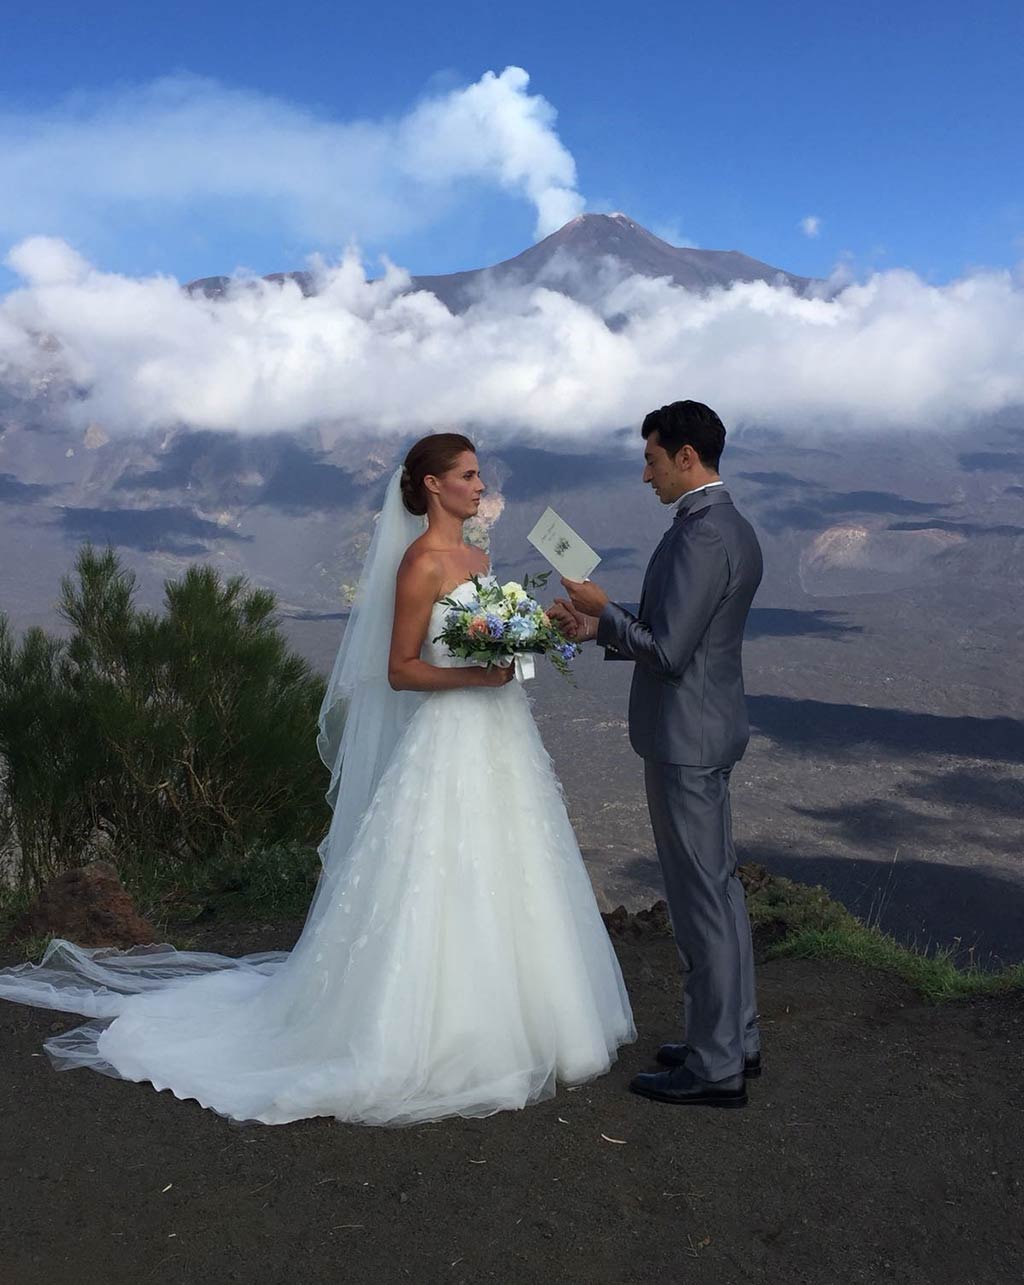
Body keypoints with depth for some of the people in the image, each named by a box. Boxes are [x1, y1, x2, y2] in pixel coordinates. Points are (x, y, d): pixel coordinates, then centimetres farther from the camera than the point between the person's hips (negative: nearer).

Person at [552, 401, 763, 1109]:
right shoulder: (735, 529, 12)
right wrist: (601, 628, 9)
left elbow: (668, 651, -23)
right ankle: (736, 1038, 31)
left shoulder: (700, 536, -21)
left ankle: (715, 1067, 12)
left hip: (685, 740, -10)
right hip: (713, 731, 10)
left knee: (701, 899, 0)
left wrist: (604, 609, -9)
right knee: (720, 887, 18)